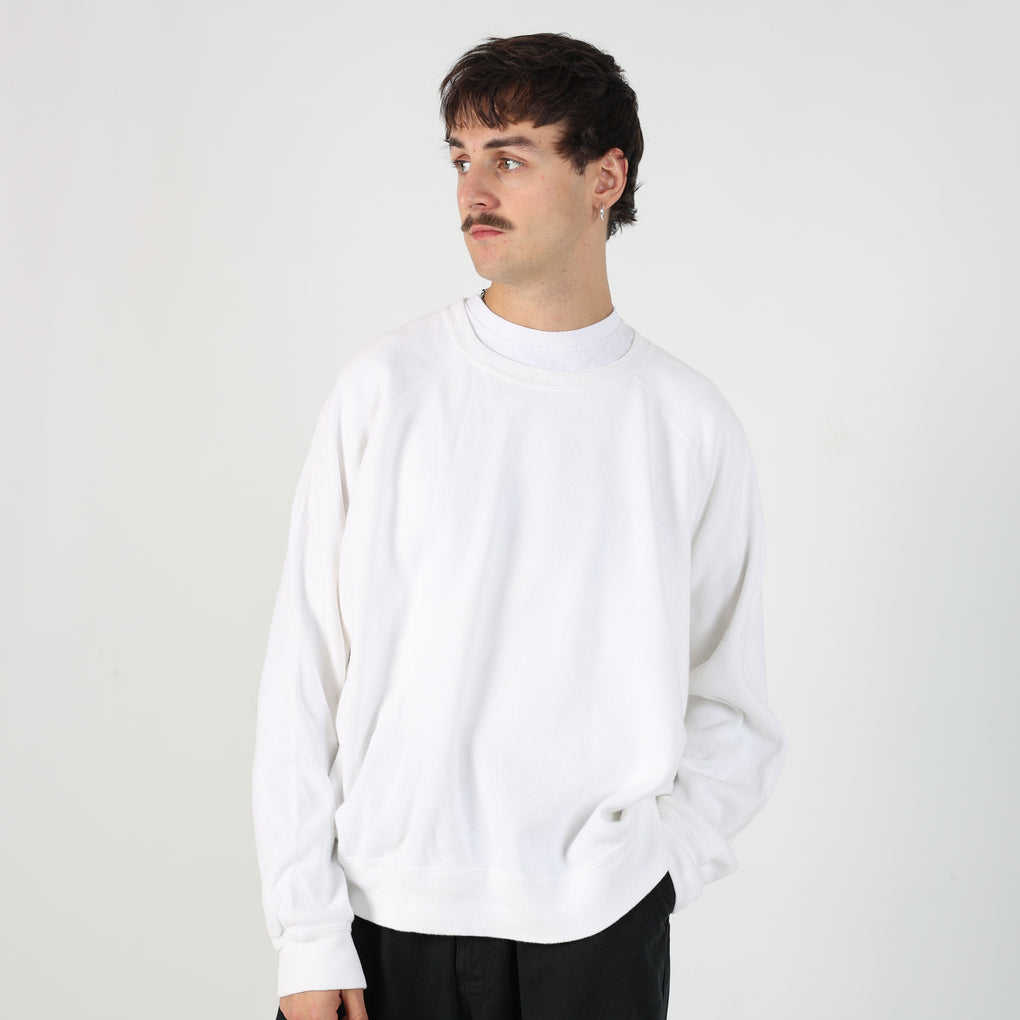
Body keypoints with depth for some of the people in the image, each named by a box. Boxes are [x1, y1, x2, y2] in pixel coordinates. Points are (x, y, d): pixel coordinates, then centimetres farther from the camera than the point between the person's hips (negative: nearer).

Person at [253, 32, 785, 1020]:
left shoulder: (689, 422, 1)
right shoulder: (386, 387, -2)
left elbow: (731, 713, 6)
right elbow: (303, 678, -2)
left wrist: (661, 856, -9)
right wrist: (308, 935, -5)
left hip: (599, 933, 0)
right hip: (390, 912, 0)